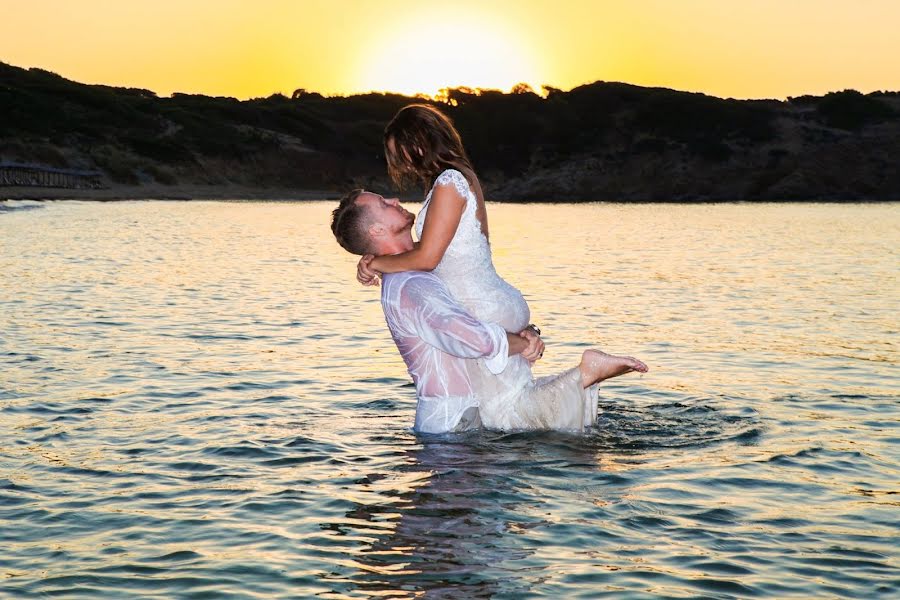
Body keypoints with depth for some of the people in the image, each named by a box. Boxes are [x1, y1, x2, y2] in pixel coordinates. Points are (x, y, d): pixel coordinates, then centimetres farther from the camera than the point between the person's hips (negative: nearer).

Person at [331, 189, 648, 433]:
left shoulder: (421, 274, 13)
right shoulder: (411, 288, -22)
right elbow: (477, 339, -34)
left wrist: (526, 334, -6)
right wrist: (525, 343, -15)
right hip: (456, 420, -10)